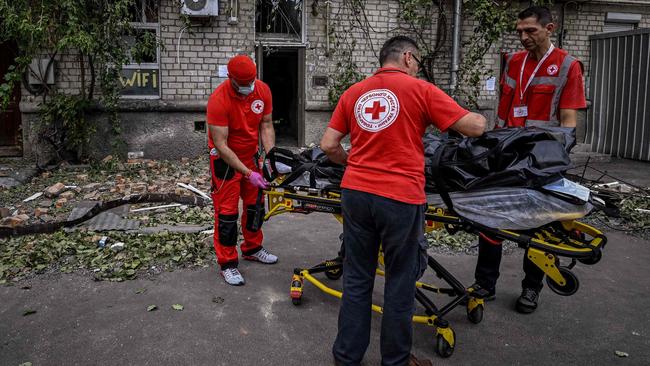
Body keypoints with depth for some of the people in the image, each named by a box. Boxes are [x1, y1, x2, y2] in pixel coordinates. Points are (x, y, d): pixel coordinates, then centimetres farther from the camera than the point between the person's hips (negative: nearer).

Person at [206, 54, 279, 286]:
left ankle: (252, 248, 34)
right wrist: (248, 173, -31)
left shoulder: (263, 90, -11)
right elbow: (221, 145, -28)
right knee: (227, 210, -3)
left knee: (254, 203, 15)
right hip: (225, 159, -6)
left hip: (250, 154, 6)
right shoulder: (219, 100, -28)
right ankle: (227, 263, 9)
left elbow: (266, 125, -3)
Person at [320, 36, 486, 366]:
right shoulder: (420, 89, -1)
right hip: (400, 199, -4)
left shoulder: (353, 92, 11)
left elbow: (328, 145, 9)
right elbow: (474, 128, -2)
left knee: (356, 279, 16)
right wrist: (478, 119, 21)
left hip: (355, 193, 5)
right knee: (400, 284, 12)